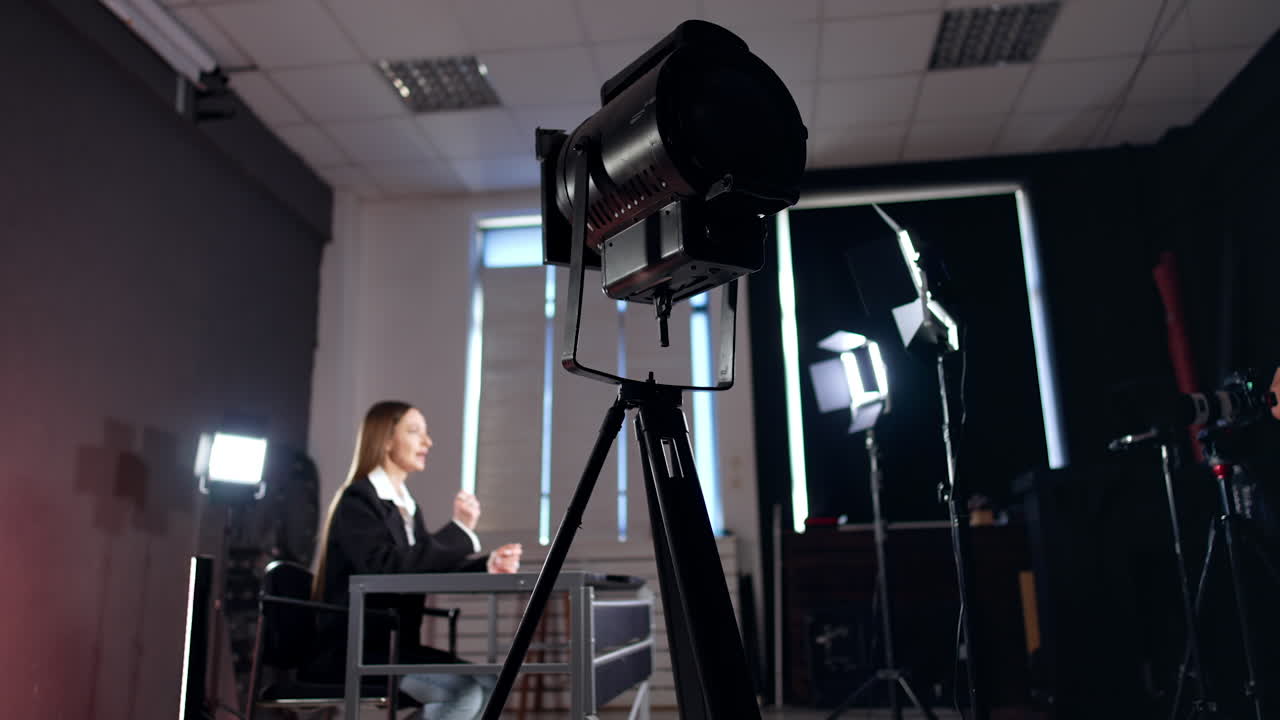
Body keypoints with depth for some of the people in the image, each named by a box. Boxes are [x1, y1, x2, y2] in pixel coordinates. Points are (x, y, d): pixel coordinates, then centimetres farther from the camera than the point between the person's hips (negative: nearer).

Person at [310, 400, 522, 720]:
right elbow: (385, 568, -26)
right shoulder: (357, 499, -11)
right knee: (465, 690, -23)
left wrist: (487, 565, -9)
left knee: (488, 682, -8)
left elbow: (431, 570, 10)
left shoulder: (407, 506, 16)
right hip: (355, 649, -8)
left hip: (396, 644, 8)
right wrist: (458, 529, -22)